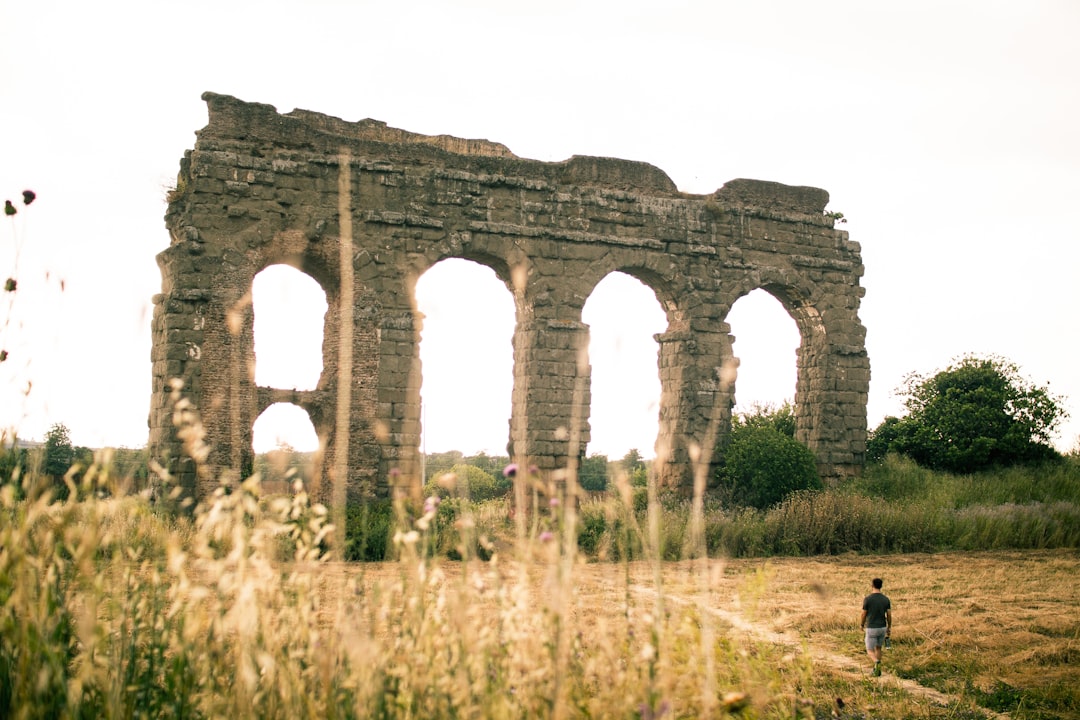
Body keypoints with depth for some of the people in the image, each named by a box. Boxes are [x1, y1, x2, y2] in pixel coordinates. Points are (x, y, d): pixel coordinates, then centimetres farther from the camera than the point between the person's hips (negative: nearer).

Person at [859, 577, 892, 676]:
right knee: (878, 648, 25)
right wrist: (889, 628, 13)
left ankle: (877, 662, -27)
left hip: (871, 629, -4)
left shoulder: (867, 599, -16)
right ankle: (876, 670, 26)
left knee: (870, 652, 5)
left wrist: (861, 624, 12)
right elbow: (889, 615, 0)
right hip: (882, 628, 5)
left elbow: (863, 615, -8)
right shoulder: (886, 599, -4)